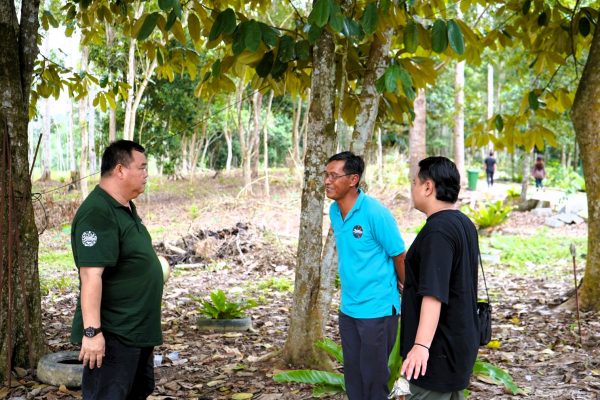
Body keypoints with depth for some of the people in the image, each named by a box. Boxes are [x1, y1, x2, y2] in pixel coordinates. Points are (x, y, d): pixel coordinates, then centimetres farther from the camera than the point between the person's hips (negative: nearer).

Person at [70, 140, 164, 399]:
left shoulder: (125, 207, 11)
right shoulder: (97, 213, -20)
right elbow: (91, 275, -26)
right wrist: (92, 331, -29)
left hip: (138, 330, 10)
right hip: (112, 335, -10)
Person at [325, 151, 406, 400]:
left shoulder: (375, 213, -19)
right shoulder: (334, 211, 3)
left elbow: (399, 256, -9)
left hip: (377, 308, -7)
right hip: (348, 307, 7)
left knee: (374, 376, 4)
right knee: (352, 373, 15)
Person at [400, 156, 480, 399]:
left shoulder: (438, 230, -20)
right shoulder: (464, 224, 11)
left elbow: (434, 293, -30)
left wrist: (421, 345, -35)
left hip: (440, 347, -10)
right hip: (460, 340, 10)